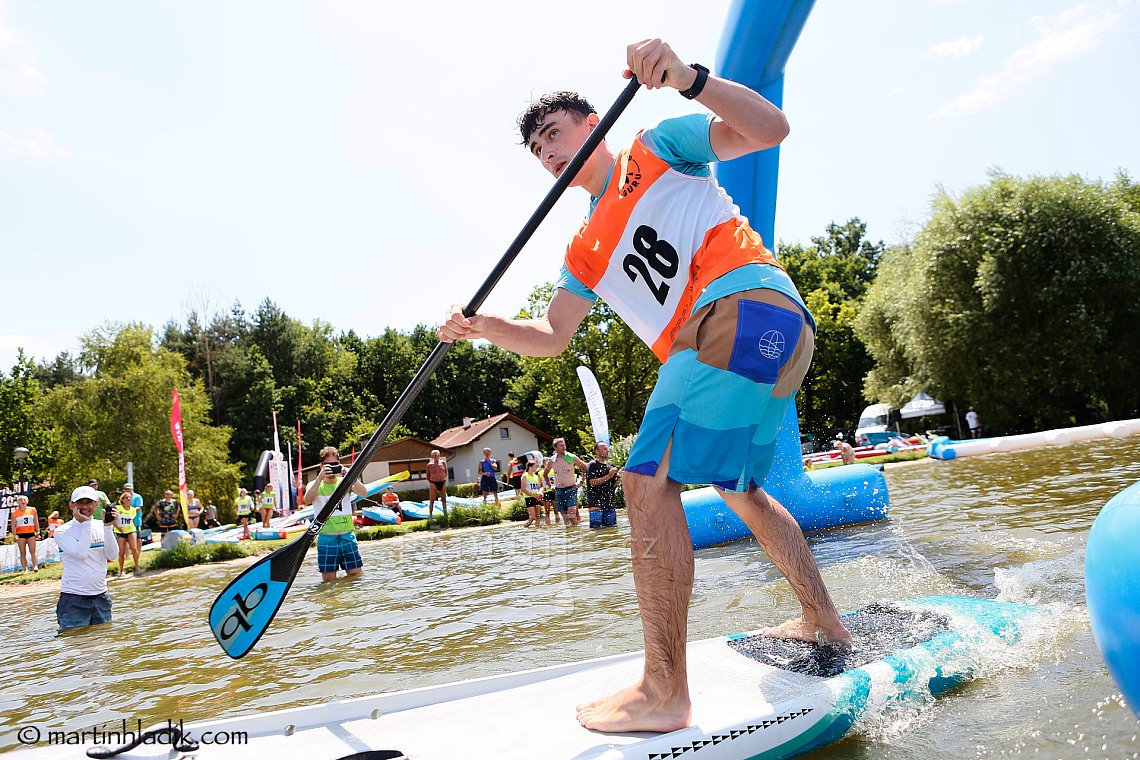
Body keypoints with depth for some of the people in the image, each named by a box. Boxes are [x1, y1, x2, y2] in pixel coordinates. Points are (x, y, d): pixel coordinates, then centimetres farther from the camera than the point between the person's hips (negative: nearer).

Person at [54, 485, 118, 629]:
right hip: (73, 599, -4)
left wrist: (107, 526, -13)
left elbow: (113, 556, -6)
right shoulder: (62, 531, -5)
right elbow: (81, 553, -20)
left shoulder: (101, 527, 7)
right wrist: (86, 523, -14)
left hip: (101, 597, 4)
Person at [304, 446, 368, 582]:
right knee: (329, 580, 1)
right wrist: (320, 478, -26)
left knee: (356, 574, 3)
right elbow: (308, 500, -18)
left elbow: (364, 493, -11)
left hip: (348, 535, 1)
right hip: (326, 537, -1)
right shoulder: (315, 485, 4)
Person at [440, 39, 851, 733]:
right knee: (740, 490, 23)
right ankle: (824, 621, 39)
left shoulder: (657, 148, 11)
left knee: (648, 481, -17)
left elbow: (769, 128, -2)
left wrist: (687, 77, -17)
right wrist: (484, 325, 3)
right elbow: (552, 337, 20)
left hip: (750, 305, -9)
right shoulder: (587, 250, 27)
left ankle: (665, 694, -14)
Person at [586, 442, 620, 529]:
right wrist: (609, 476, -18)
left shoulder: (610, 465, 16)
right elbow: (593, 482, -16)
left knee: (611, 526, 7)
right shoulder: (592, 465, -5)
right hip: (596, 502, -7)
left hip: (608, 501, 7)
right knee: (595, 527, -10)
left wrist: (618, 477, -1)